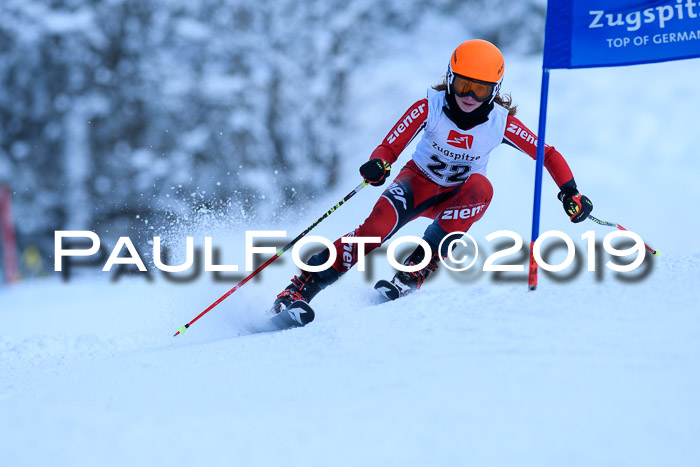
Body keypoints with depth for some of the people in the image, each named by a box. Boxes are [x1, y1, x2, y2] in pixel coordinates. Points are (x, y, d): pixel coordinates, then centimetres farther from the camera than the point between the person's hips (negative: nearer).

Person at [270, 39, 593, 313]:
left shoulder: (501, 122, -18)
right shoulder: (429, 108, -19)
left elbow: (548, 155, -10)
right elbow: (390, 147, -20)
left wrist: (571, 194, -23)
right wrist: (378, 165, -43)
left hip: (458, 197, 1)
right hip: (420, 181, -1)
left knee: (480, 187, -36)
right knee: (377, 227, -31)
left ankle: (417, 269, -29)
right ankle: (299, 288, -24)